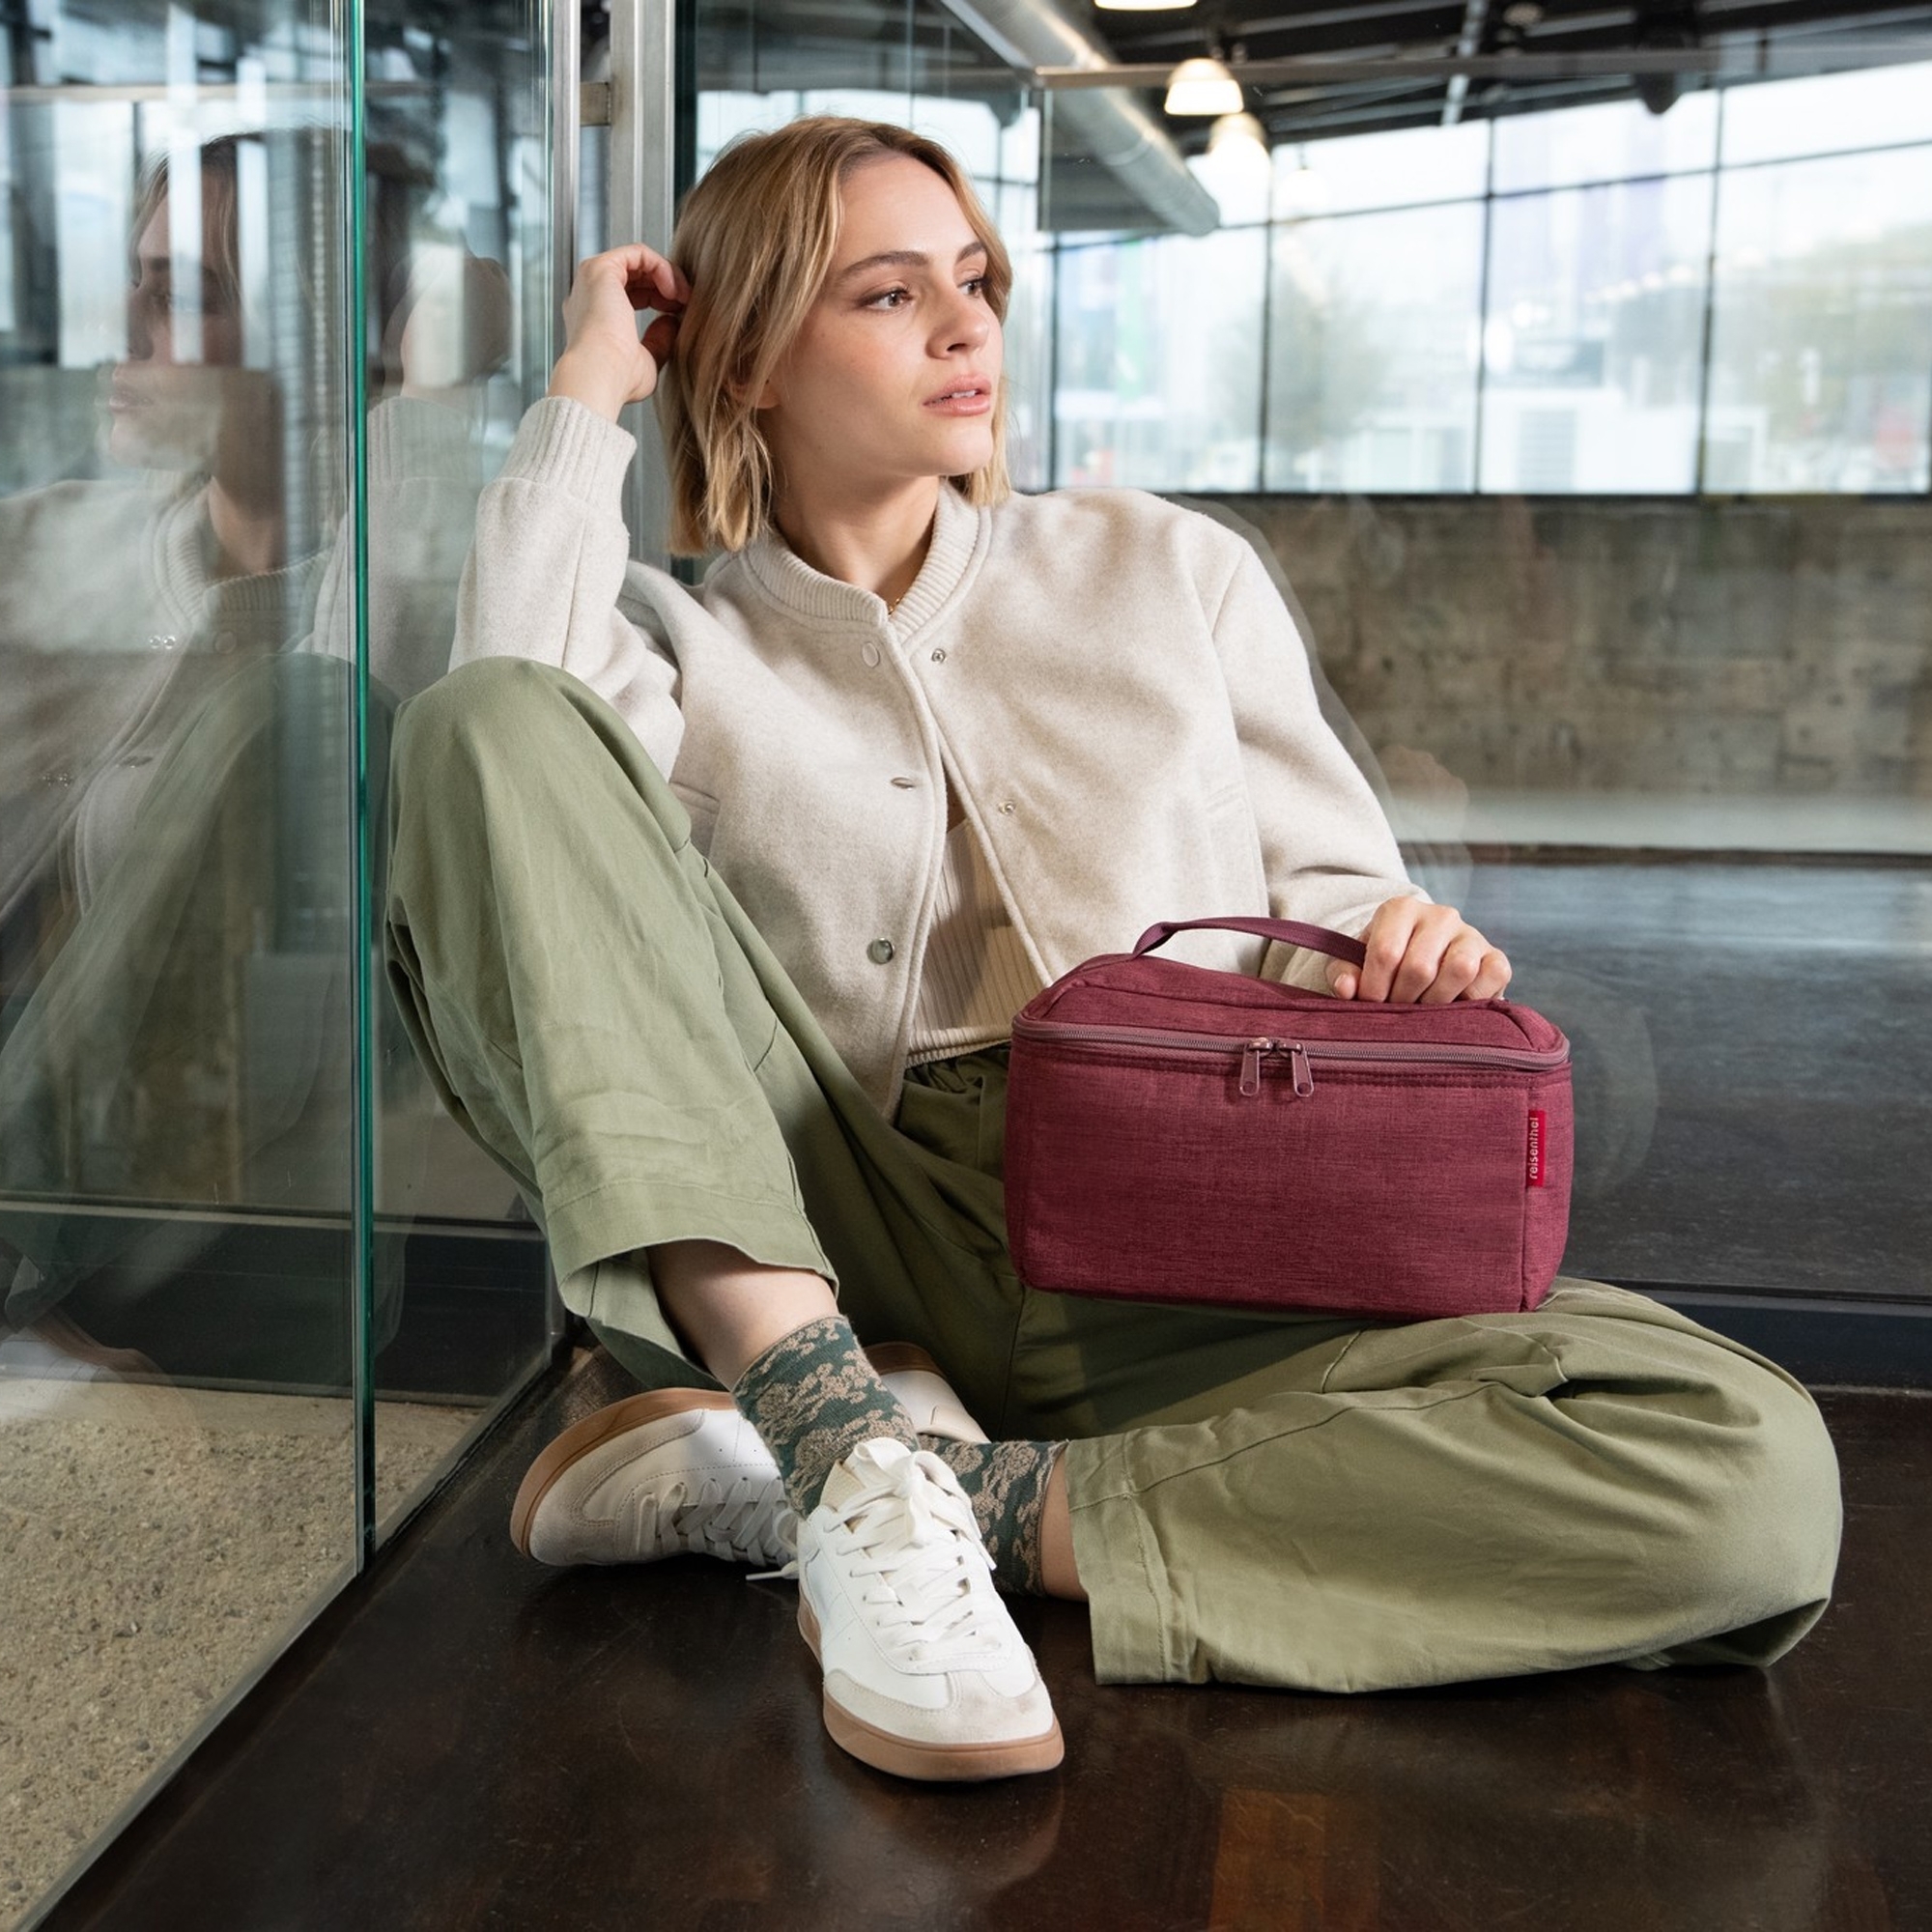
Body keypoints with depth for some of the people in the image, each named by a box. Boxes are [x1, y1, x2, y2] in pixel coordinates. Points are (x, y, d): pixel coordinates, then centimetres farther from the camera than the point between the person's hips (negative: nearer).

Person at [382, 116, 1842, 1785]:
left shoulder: (1168, 573, 19)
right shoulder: (677, 643, 15)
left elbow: (1324, 887, 17)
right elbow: (506, 716, -9)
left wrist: (1395, 948, -8)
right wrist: (591, 388, 4)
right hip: (813, 1254, 0)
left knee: (1753, 1473, -24)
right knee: (492, 724, -18)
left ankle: (983, 1500, -21)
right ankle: (842, 1434, -28)